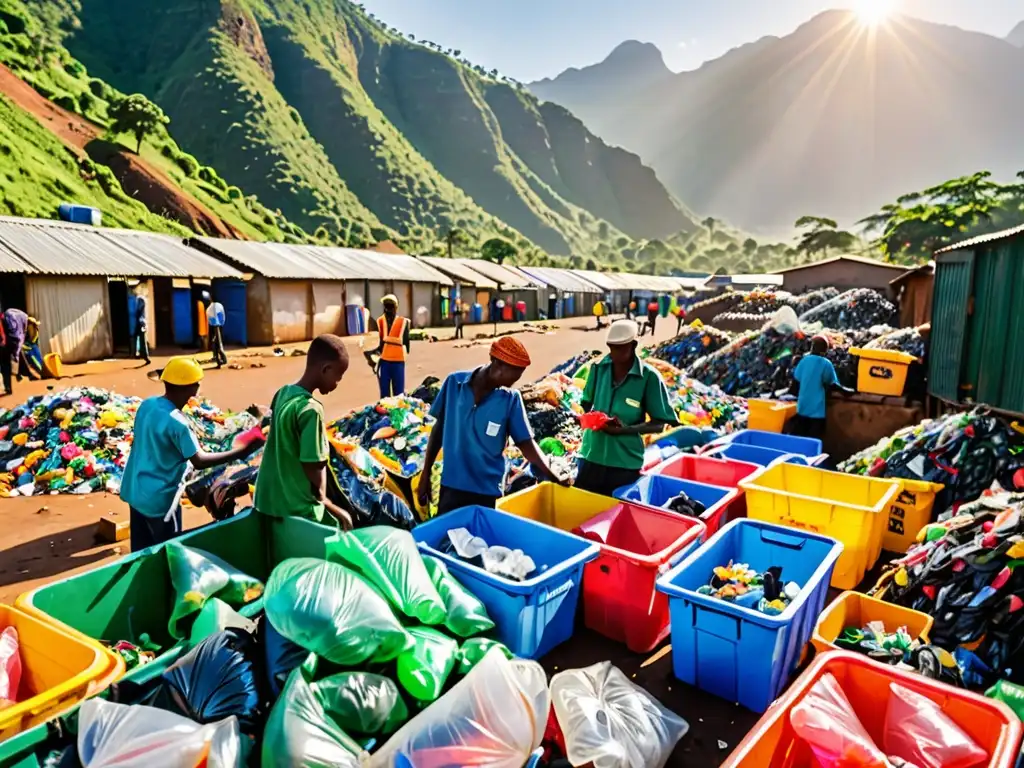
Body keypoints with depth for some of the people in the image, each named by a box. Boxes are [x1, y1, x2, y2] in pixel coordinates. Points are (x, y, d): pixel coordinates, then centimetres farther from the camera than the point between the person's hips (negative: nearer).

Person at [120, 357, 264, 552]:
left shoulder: (147, 405, -1)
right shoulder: (177, 422, -25)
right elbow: (199, 461, -25)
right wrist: (239, 452, -24)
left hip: (135, 492, 8)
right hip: (159, 500, -8)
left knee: (141, 552, 20)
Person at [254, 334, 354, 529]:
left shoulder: (282, 394, 2)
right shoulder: (311, 409, -22)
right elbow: (314, 467, -20)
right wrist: (323, 500, -1)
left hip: (267, 502, 8)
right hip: (297, 510, -8)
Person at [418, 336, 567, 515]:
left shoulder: (511, 399, -10)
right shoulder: (454, 383, -8)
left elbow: (526, 444, -4)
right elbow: (439, 429, 2)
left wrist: (554, 478, -10)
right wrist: (426, 474, 6)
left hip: (487, 491, -1)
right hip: (451, 485, 1)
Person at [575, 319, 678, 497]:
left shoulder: (649, 377, -11)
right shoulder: (599, 368, -1)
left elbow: (659, 423, -7)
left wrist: (625, 429, -21)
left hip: (625, 461, -3)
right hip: (592, 455, 3)